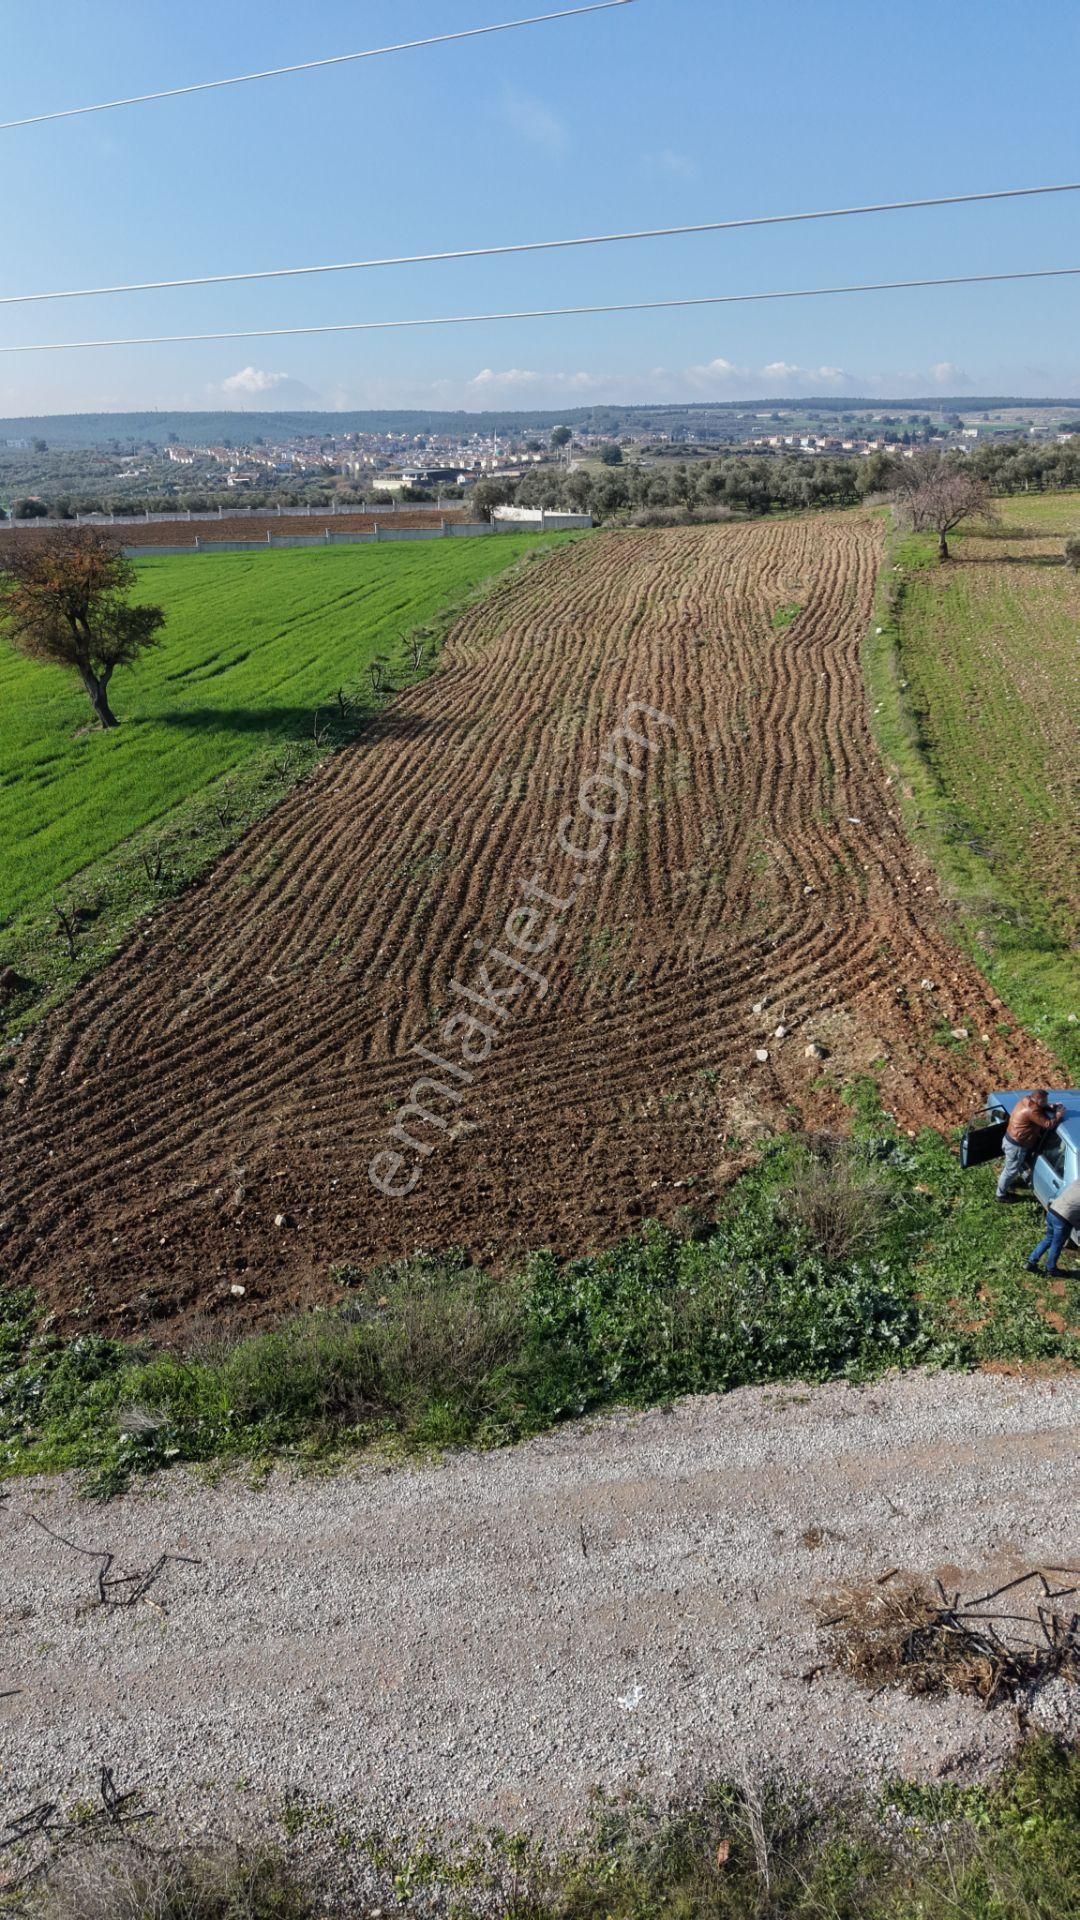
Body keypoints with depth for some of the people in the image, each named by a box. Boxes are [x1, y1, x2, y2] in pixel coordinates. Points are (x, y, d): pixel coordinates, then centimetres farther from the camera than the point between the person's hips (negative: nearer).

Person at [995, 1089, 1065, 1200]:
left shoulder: (1027, 1100, -3)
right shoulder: (1032, 1111, -32)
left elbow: (1042, 1107, 16)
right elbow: (1048, 1124, -28)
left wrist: (1052, 1108, -2)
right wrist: (1059, 1115, -13)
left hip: (1011, 1139, 10)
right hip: (1016, 1145, -10)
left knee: (1010, 1167, 30)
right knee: (1011, 1170, 8)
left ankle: (1005, 1184, 51)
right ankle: (1000, 1194, 23)